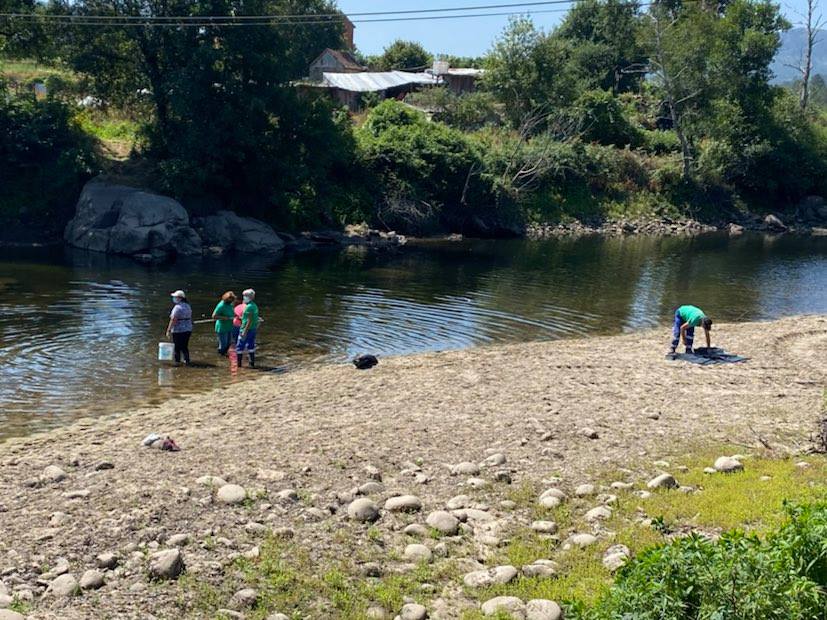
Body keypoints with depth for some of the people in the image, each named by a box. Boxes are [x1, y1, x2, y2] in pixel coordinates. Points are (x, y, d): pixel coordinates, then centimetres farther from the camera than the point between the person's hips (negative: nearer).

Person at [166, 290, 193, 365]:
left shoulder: (177, 307, -16)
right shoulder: (188, 306, 9)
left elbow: (173, 320, -20)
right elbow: (190, 318, 14)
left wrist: (168, 330, -17)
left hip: (178, 331, -8)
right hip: (188, 330, 8)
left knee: (177, 347, 3)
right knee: (185, 347, 16)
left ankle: (177, 361, 7)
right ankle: (187, 360, 18)